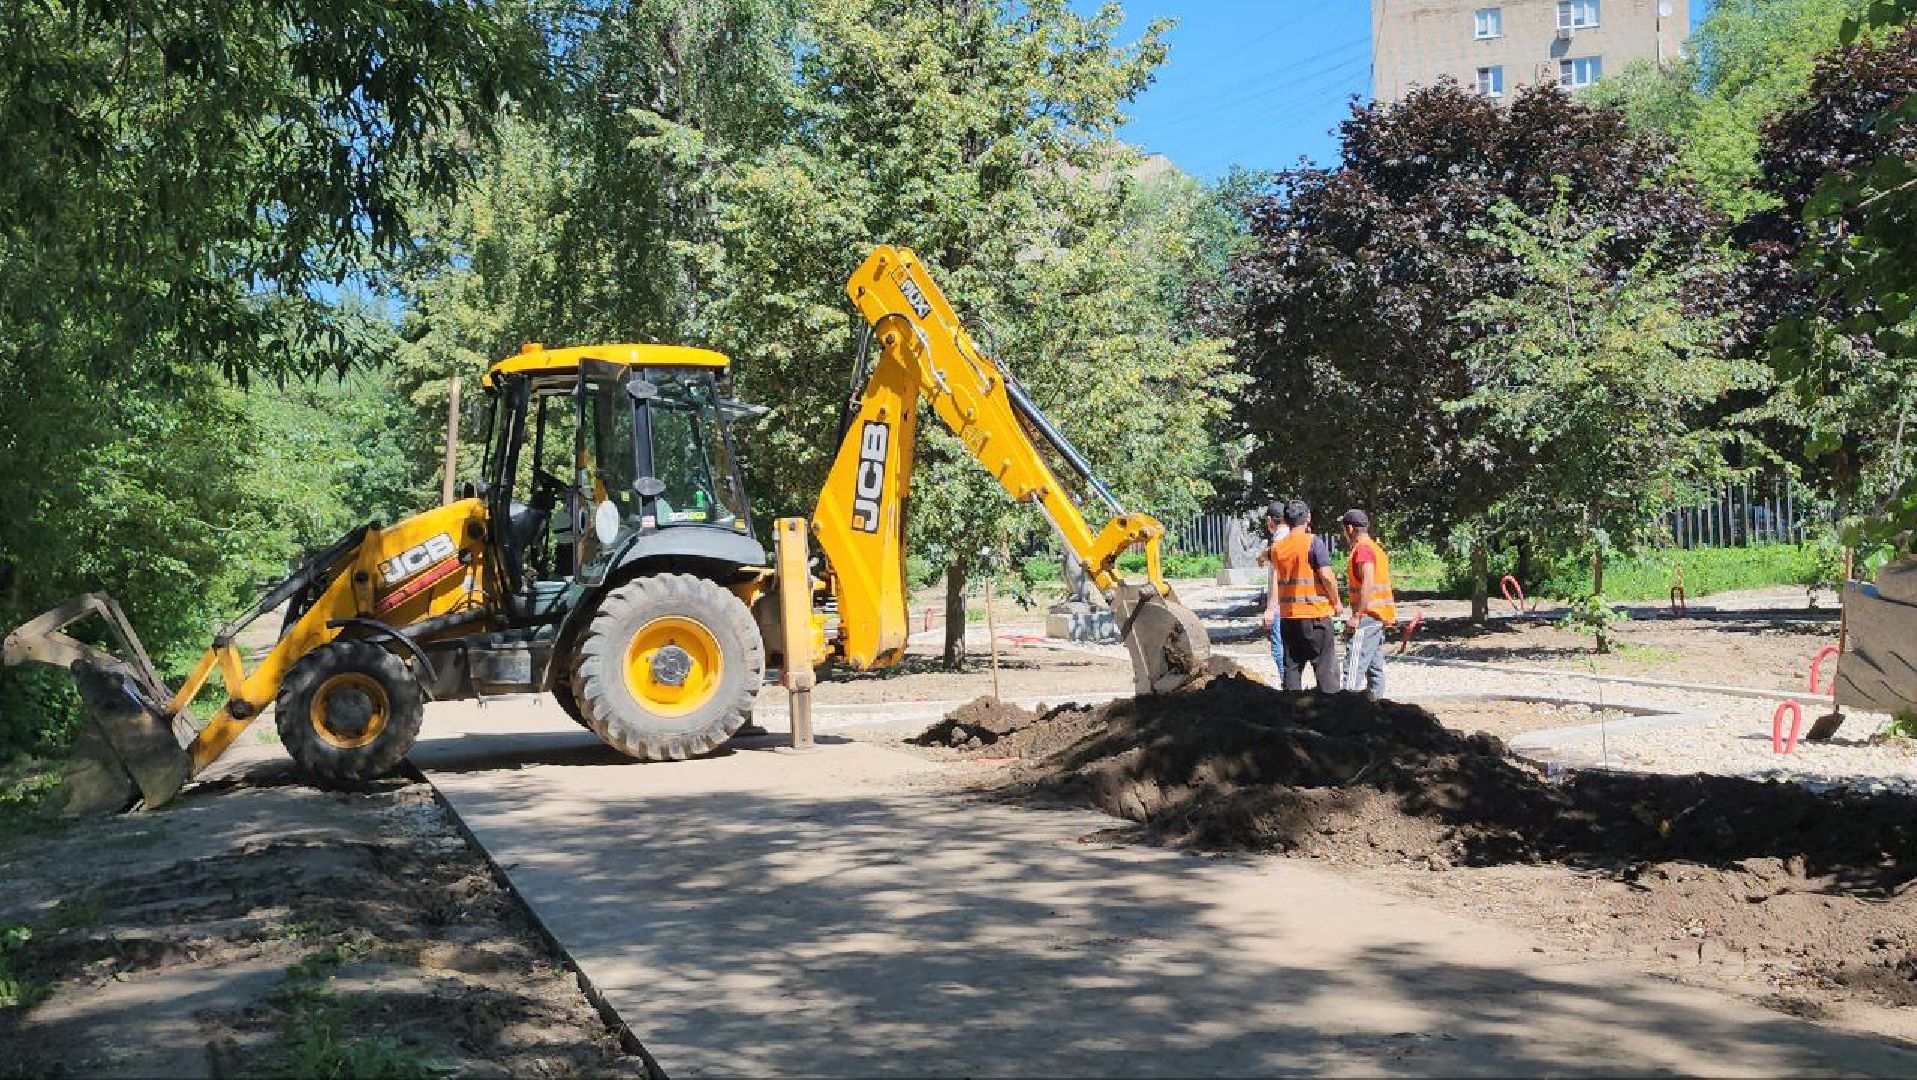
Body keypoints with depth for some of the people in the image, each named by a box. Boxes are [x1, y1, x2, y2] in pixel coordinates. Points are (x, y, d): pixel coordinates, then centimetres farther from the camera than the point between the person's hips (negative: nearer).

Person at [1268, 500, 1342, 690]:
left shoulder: (1277, 547, 8)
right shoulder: (1313, 542, -10)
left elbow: (1274, 581, 9)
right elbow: (1326, 575, -13)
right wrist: (1336, 601, -5)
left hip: (1288, 615, 5)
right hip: (1316, 612, -5)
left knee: (1292, 665, 10)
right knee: (1325, 664, 0)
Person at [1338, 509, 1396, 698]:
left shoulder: (1363, 549, -13)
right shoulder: (1377, 549, 18)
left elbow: (1368, 584, -23)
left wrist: (1356, 616, -23)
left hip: (1368, 616, -10)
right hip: (1382, 617, 10)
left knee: (1354, 668, -15)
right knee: (1375, 667, 11)